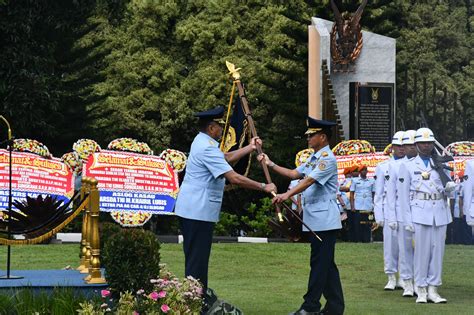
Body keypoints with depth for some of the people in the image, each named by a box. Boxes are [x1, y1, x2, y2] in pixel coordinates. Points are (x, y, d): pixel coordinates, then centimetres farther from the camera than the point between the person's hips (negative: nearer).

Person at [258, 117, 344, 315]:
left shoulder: (327, 158, -13)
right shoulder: (314, 158, 19)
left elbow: (309, 180, -24)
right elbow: (294, 174, 18)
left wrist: (287, 195, -33)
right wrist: (271, 165, 11)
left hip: (324, 220, -10)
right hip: (315, 219, 10)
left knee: (319, 263, -6)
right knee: (326, 264, 10)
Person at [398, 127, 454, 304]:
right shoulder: (408, 166, 6)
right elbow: (403, 194, 2)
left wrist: (449, 188, -3)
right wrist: (408, 220, -5)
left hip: (440, 213, 4)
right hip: (420, 213, -4)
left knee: (438, 250, 2)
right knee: (422, 250, -5)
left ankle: (433, 290, 8)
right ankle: (421, 291, 1)